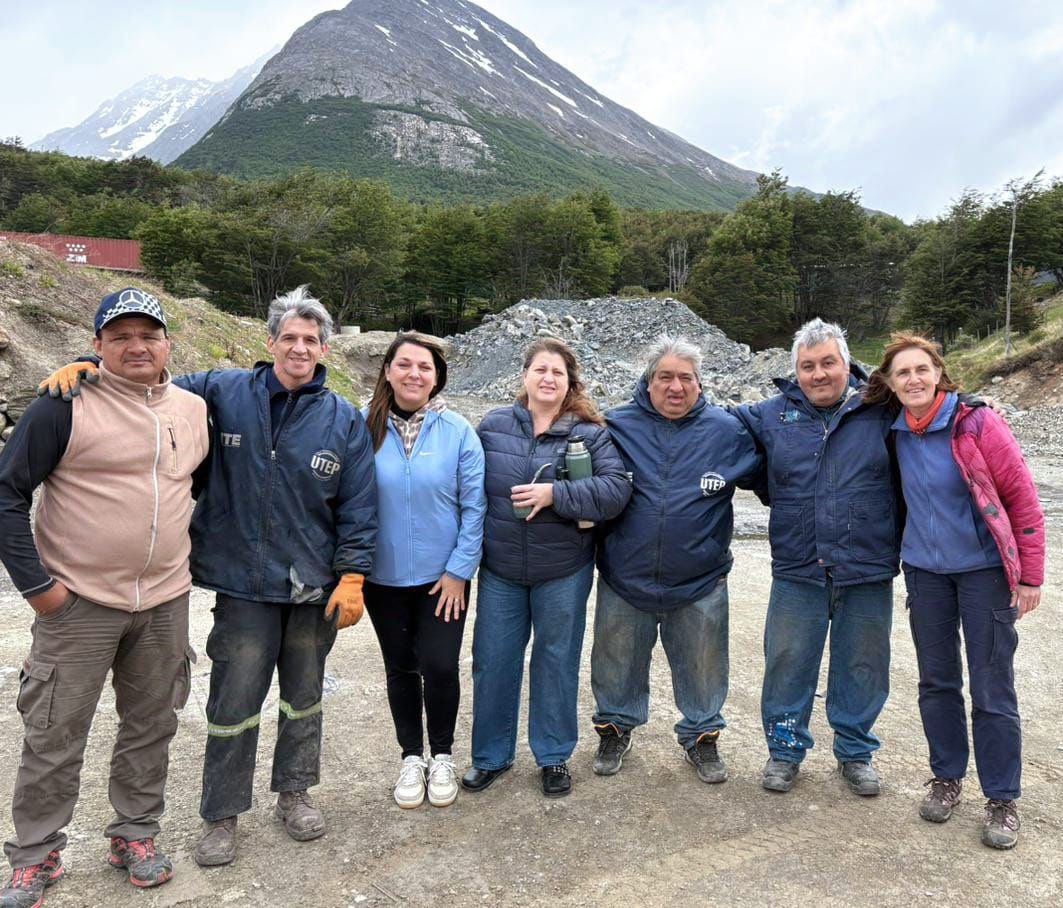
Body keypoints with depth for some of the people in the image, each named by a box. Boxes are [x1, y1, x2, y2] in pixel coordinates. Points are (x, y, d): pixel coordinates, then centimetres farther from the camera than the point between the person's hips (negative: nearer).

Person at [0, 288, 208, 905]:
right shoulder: (67, 405, -11)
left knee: (152, 728, 15)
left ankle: (136, 835, 34)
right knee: (55, 737, 7)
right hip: (78, 602, -4)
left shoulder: (194, 409, 5)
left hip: (165, 603, 4)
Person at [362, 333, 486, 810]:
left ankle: (442, 755, 24)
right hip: (385, 577, 2)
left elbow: (474, 505, -7)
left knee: (439, 665, -3)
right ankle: (411, 756, 35)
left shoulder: (457, 430, -8)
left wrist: (459, 569, -10)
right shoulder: (366, 427, -6)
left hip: (443, 576, -1)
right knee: (400, 668, 13)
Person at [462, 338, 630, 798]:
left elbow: (616, 488, -16)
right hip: (500, 570, 2)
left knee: (557, 661, 12)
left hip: (563, 573, -2)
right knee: (493, 661, 10)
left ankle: (554, 755, 31)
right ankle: (490, 755, 30)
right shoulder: (493, 425, -1)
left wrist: (556, 494, -25)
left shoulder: (589, 433, -7)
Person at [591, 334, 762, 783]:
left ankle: (701, 735, 37)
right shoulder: (616, 427, -4)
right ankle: (615, 727, 39)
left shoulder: (728, 431, -2)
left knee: (703, 666, 15)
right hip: (624, 579, 0)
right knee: (618, 662, 16)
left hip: (700, 582, 0)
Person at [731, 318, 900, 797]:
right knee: (787, 664, 10)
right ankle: (785, 748, 30)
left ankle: (855, 751, 34)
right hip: (797, 573, 1)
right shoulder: (770, 415, 3)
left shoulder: (881, 412, 0)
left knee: (861, 667, 14)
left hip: (868, 574, 0)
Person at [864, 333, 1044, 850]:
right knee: (937, 681, 13)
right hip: (925, 570, 4)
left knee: (992, 689, 1)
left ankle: (1002, 799, 18)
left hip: (985, 569, -4)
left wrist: (1030, 575, -10)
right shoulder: (896, 433, -1)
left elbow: (1022, 497, -10)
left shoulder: (976, 423, -14)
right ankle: (947, 777, 30)